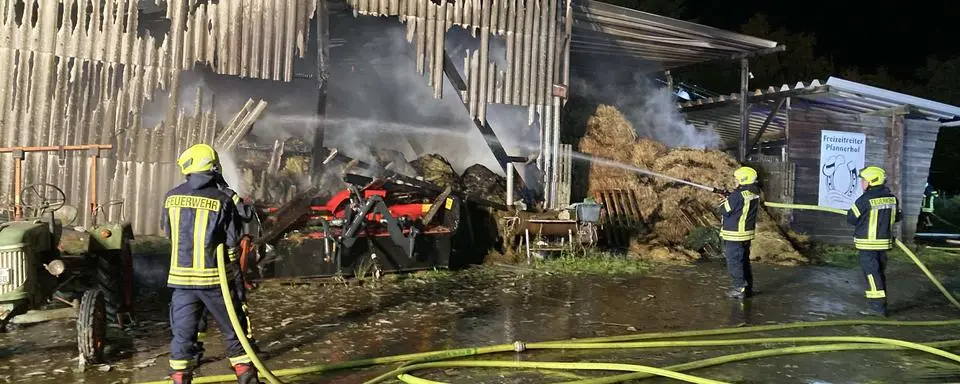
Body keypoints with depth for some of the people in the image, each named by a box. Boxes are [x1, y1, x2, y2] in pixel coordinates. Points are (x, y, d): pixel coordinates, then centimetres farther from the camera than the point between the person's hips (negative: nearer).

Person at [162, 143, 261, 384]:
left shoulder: (172, 198, 1)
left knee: (182, 334, 11)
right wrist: (238, 286, -2)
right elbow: (232, 247, -8)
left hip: (182, 277, 3)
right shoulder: (222, 201, -9)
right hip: (215, 278, -3)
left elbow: (168, 232, 16)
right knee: (235, 331, 9)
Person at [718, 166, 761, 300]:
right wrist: (731, 196, 7)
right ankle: (748, 288, 26)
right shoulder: (755, 194, 3)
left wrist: (725, 199, 3)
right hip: (747, 234, 8)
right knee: (744, 261, 19)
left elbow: (724, 210, -15)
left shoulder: (737, 195, -22)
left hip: (735, 235, -8)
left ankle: (739, 290, 4)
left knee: (734, 263, 1)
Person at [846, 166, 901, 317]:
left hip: (868, 244, -7)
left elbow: (851, 219, -9)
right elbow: (897, 217, 16)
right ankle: (879, 303, 23)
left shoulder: (865, 200, -17)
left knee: (872, 273, -3)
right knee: (879, 272, 16)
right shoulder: (891, 198, 4)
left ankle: (878, 306, -3)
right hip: (884, 242, 7)